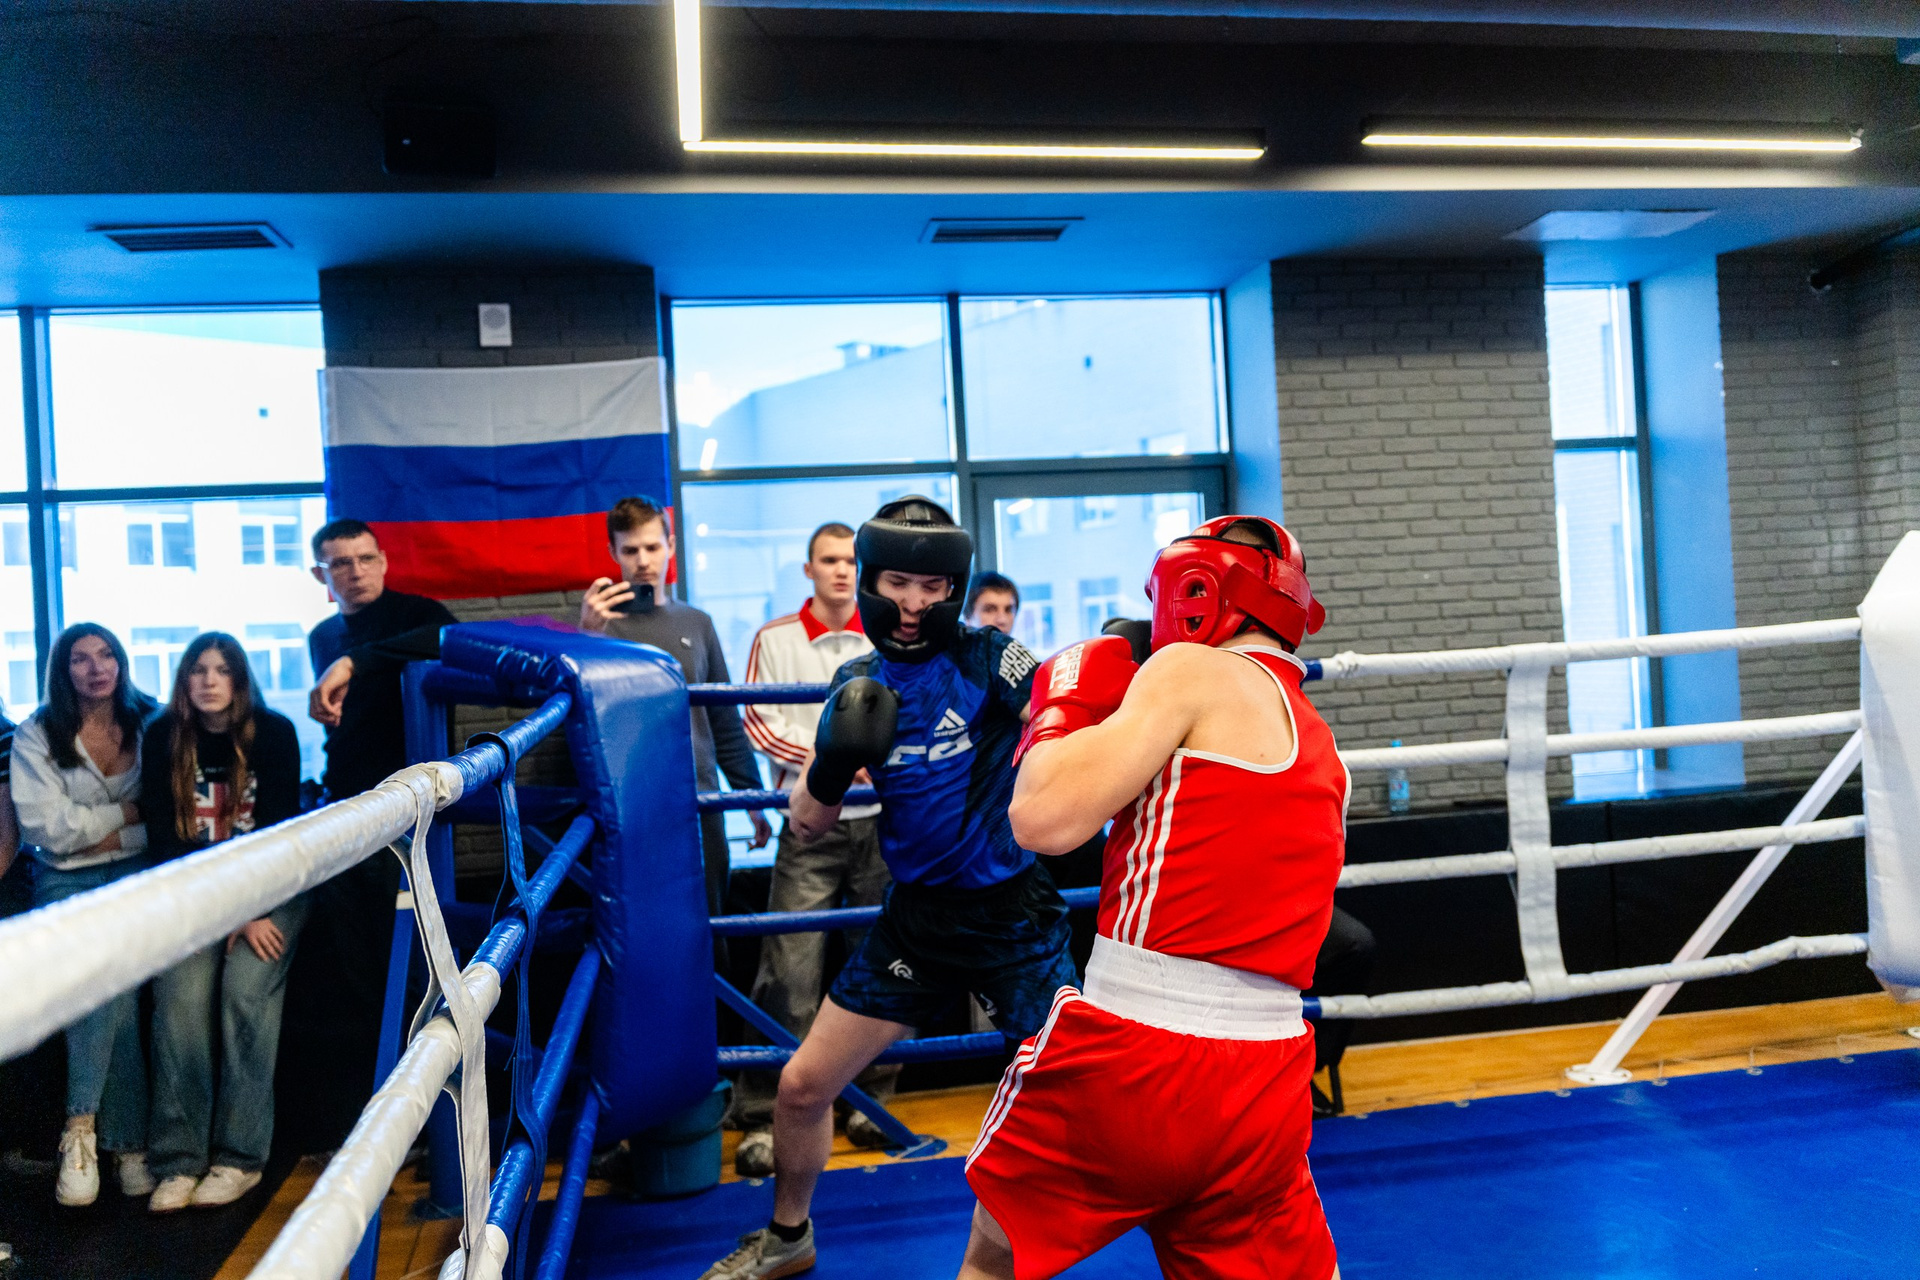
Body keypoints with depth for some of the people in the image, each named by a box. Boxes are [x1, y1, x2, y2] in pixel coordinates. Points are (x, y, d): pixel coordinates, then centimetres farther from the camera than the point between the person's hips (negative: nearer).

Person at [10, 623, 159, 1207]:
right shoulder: (37, 737, 2)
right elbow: (48, 829, -5)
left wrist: (112, 836, -10)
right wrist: (130, 811, -4)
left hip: (138, 872, 1)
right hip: (66, 881, -1)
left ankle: (82, 1124, -7)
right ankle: (127, 1141, -19)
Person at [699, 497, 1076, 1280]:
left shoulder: (990, 658, -11)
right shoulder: (857, 684, 0)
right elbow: (806, 825, 3)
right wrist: (836, 756, -17)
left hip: (1012, 916, -3)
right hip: (916, 917, 4)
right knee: (802, 1085, 8)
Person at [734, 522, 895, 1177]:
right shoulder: (774, 640, 2)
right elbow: (759, 725, -3)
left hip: (881, 821, 3)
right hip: (811, 827, -2)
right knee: (790, 973, -7)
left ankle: (868, 1103, 23)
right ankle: (761, 1119, 4)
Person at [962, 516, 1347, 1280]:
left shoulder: (1193, 672, -6)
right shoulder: (1323, 753, 17)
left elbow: (1045, 820, -16)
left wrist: (1061, 708, 4)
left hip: (1129, 1055, -6)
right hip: (1266, 1080, 6)